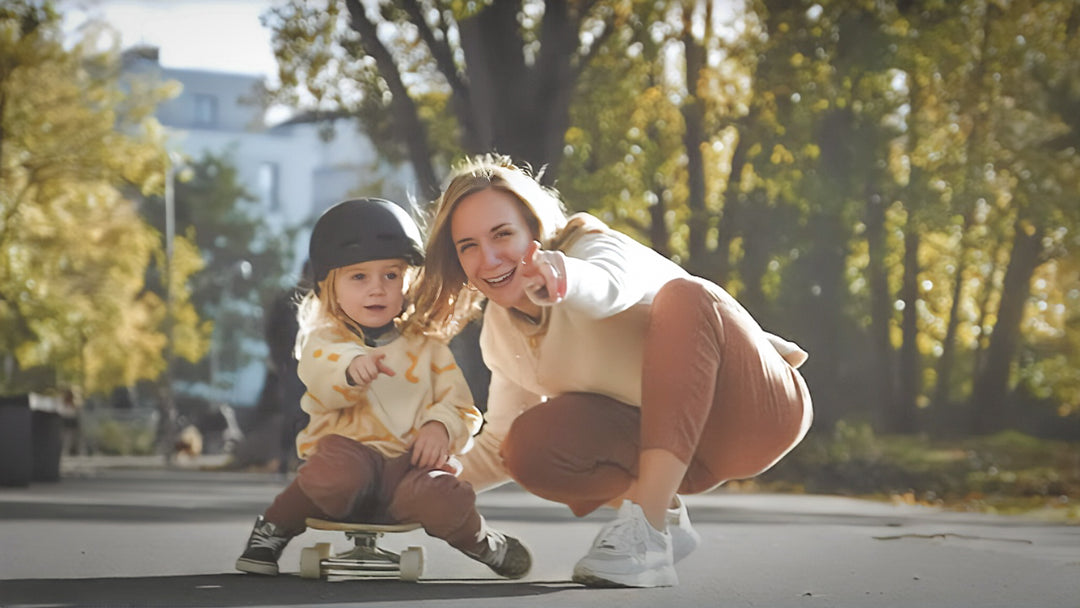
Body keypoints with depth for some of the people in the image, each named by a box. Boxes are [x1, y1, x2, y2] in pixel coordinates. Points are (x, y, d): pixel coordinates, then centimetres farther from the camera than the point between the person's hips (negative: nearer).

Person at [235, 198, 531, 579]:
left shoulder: (426, 346, 15)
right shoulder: (324, 341, 6)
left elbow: (460, 404, 11)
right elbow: (319, 381, -17)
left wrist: (441, 425, -13)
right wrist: (350, 369, -41)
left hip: (410, 463, 2)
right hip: (350, 451, -2)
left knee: (440, 500, -33)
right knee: (335, 472, -39)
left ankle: (481, 542, 5)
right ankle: (272, 529, -8)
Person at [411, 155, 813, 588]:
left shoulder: (593, 246, -19)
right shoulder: (500, 334, 1)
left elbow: (611, 285, -47)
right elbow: (500, 443, 13)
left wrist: (562, 276, -69)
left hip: (755, 403, -5)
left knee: (683, 298, -36)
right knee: (531, 445, -21)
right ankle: (662, 514, 2)